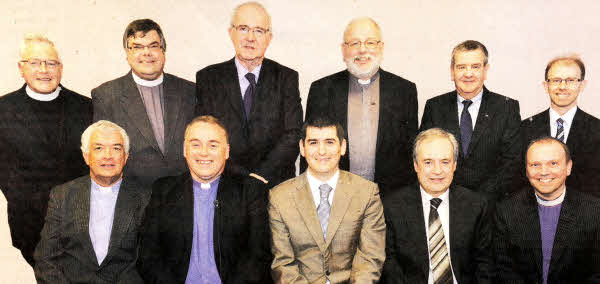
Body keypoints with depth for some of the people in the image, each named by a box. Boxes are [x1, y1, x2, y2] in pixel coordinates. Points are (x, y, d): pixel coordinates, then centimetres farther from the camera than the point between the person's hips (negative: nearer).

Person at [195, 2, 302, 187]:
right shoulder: (208, 78, 6)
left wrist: (261, 177, -11)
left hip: (276, 184, 0)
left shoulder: (286, 78, 7)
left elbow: (293, 136, 0)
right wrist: (240, 175, -12)